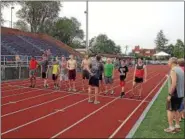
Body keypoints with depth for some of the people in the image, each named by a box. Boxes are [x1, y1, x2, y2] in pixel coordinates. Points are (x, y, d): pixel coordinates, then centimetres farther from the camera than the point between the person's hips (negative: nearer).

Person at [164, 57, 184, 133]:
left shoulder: (173, 70, -17)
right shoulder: (181, 70, 11)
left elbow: (174, 84, -25)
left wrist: (170, 94, -20)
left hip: (174, 94, -8)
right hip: (181, 94, 8)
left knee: (170, 110, 4)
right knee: (175, 110, 20)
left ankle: (171, 128, 9)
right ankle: (177, 126, 27)